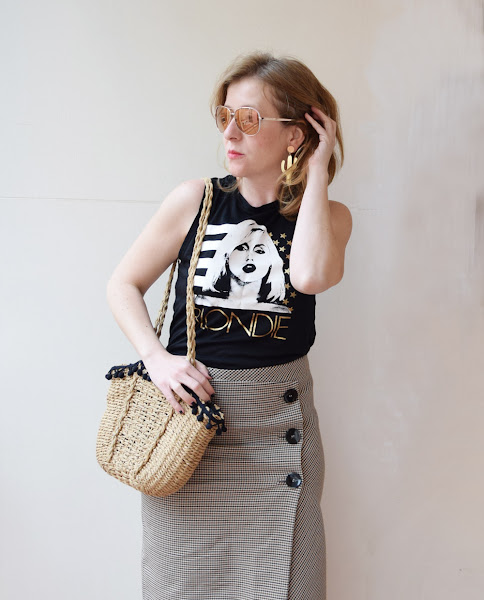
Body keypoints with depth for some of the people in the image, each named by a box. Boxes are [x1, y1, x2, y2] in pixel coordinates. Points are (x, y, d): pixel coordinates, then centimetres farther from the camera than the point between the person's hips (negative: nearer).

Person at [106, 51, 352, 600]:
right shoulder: (196, 201, -2)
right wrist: (158, 359, -11)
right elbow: (124, 285, 4)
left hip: (278, 424, 0)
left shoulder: (330, 216, -1)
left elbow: (310, 275, -24)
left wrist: (317, 170, -15)